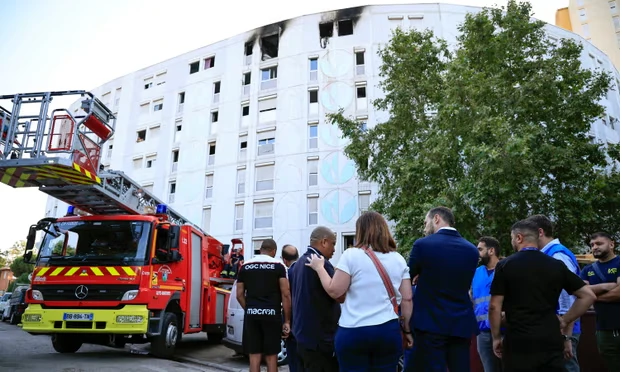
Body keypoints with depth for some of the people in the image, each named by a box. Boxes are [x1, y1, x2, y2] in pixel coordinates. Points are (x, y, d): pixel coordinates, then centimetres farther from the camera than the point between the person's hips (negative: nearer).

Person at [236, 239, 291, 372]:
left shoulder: (245, 266, 9)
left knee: (254, 356, 8)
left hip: (251, 315, 3)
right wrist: (287, 320, -1)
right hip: (271, 314, -2)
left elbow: (239, 295, 8)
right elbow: (285, 295, -6)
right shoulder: (278, 266, -1)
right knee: (271, 356, 8)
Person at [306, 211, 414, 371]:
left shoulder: (351, 255, -6)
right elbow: (407, 299, 7)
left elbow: (334, 291, -6)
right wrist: (407, 329, 17)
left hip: (353, 332, -3)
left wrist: (319, 267, 8)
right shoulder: (398, 259, 6)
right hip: (389, 330, 4)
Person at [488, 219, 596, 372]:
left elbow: (495, 306, -7)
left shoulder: (505, 265, -5)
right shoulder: (557, 265, 6)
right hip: (551, 342, 3)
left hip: (518, 343, -3)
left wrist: (496, 338, 5)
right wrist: (564, 321, 11)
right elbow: (588, 296, 9)